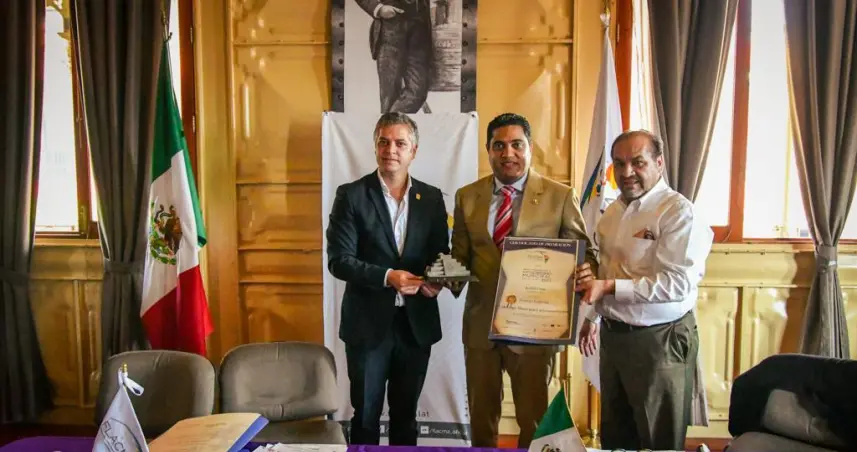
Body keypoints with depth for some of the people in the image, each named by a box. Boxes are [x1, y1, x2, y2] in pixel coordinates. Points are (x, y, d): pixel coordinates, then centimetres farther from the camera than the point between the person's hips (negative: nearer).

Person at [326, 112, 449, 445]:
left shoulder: (432, 197, 3)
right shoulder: (351, 195, -7)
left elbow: (441, 252, 9)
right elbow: (339, 259, -12)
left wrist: (437, 280, -13)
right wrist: (387, 277, -24)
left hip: (417, 322, 3)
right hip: (368, 323, -2)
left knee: (406, 412, 19)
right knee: (366, 414, 13)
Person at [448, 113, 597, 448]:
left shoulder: (560, 196, -5)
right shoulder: (467, 196, 4)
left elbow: (583, 255, -1)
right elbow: (460, 255, 9)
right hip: (480, 322, 3)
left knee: (533, 419, 14)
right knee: (481, 415, 20)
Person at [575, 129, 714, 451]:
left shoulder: (679, 211, -16)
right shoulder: (613, 211, 8)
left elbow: (678, 283, -25)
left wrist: (609, 287, -26)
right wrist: (594, 317, 18)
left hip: (659, 340, -7)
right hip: (613, 334, 7)